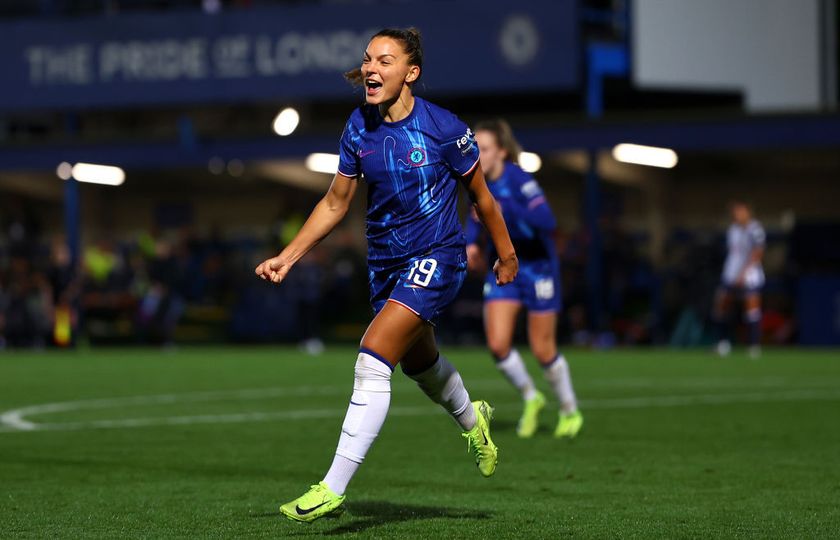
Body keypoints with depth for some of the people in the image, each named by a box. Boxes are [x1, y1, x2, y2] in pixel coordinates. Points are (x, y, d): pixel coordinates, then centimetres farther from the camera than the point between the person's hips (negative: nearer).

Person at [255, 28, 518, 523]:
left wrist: (506, 255, 8)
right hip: (385, 262, 6)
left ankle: (333, 490, -22)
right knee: (419, 361, 26)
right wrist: (287, 257, -1)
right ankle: (472, 420, 60)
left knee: (373, 358, -22)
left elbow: (480, 195, -2)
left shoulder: (443, 128, -17)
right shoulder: (359, 127, -3)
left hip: (436, 259, -6)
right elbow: (335, 203, 7)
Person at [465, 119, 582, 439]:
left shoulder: (518, 179, -23)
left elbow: (547, 221, -35)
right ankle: (531, 400, 19)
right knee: (497, 344, -7)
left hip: (537, 266, -5)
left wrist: (504, 209, -41)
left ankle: (570, 411, 25)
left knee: (542, 349, 2)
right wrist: (470, 243, 1)